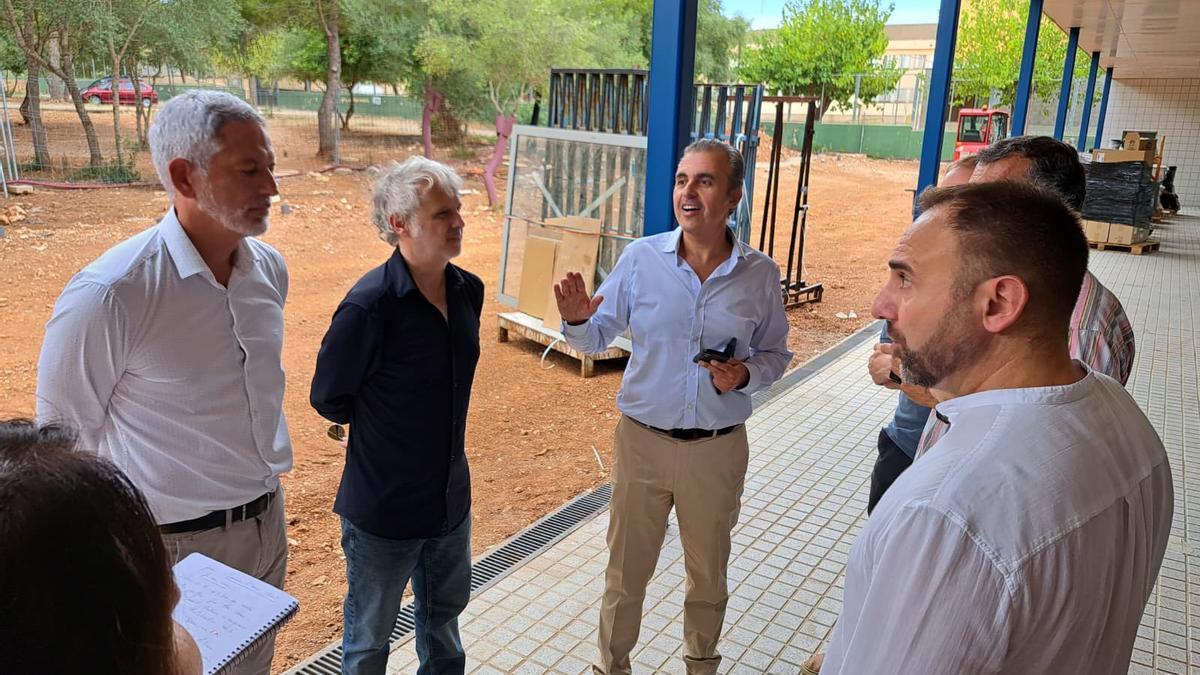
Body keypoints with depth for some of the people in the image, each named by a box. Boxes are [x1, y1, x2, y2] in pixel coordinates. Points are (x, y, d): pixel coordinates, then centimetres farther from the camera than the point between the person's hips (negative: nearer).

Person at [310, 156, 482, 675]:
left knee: (444, 614, 27)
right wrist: (382, 428, 1)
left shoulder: (468, 290, -5)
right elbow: (329, 398, -12)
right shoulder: (369, 305, -25)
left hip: (451, 497, 6)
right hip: (383, 509, -6)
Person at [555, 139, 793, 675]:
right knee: (626, 571, 15)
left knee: (709, 573, 21)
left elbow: (775, 354, 5)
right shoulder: (640, 258, -8)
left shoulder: (760, 274, -6)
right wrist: (577, 319, -24)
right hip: (641, 440, 0)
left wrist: (746, 375, -17)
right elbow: (597, 337, -1)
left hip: (718, 449, 1)